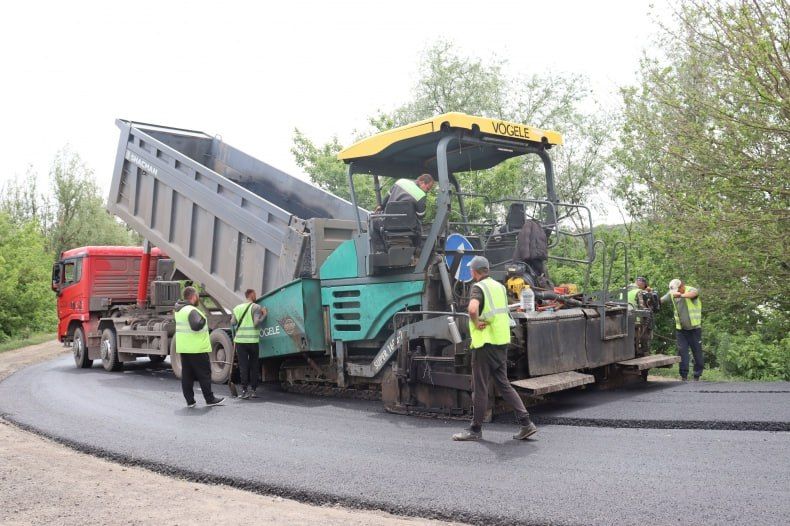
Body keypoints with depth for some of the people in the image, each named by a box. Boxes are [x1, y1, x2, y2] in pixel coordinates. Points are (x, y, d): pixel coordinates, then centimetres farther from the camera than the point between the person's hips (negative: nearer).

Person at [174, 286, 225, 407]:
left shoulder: (179, 310, 11)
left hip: (182, 348, 9)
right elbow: (196, 326, -29)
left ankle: (189, 401, 12)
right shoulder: (192, 310, -18)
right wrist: (203, 318, -12)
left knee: (186, 375, 10)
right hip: (197, 349, -9)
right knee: (204, 374, 1)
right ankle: (210, 399, 7)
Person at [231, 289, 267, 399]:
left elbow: (233, 323, 6)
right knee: (254, 366, 10)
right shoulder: (256, 307, -4)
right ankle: (253, 390, 11)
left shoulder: (237, 308, 10)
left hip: (240, 340, 3)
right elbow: (257, 323, -14)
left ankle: (244, 391, -2)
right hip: (252, 340, -2)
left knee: (243, 366, 3)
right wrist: (264, 315, -1)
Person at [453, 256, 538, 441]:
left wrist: (476, 323, -15)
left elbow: (472, 309, -31)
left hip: (485, 343, -8)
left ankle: (475, 429, 11)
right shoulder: (499, 286, 14)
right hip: (502, 341, 8)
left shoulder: (478, 287, -12)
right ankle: (526, 423, 8)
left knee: (480, 388, 2)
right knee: (504, 384, 13)